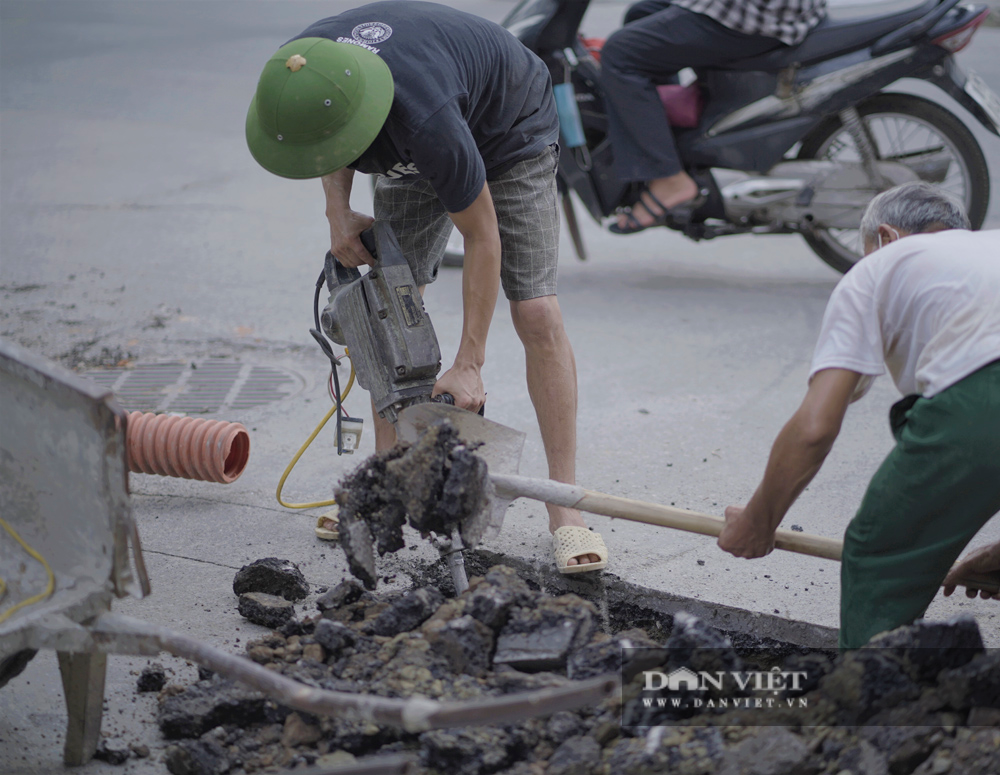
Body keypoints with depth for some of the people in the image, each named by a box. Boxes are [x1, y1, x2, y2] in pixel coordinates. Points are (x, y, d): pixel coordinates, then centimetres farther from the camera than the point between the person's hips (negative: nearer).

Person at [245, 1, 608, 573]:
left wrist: (469, 364, -27)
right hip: (415, 155, 6)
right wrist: (339, 211, -14)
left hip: (511, 134, -6)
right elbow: (327, 135, 0)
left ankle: (565, 510, -10)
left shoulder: (425, 120, -47)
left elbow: (482, 235, -33)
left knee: (537, 314, -15)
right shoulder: (299, 74, -29)